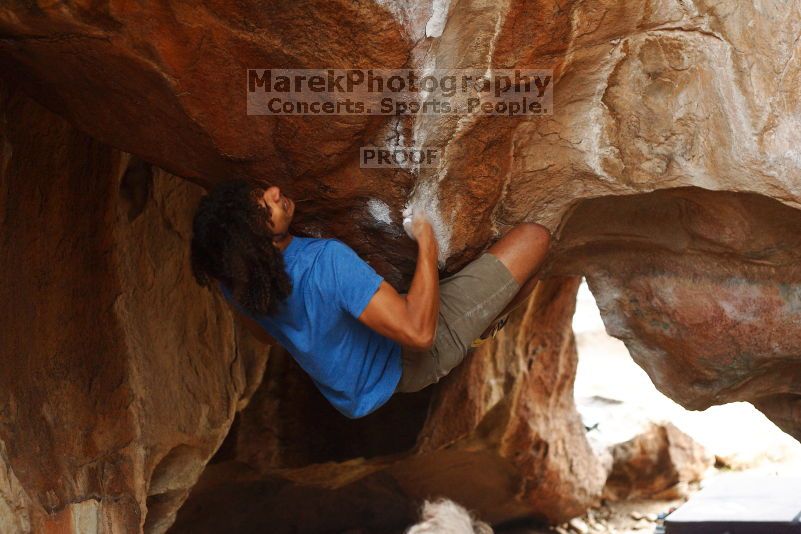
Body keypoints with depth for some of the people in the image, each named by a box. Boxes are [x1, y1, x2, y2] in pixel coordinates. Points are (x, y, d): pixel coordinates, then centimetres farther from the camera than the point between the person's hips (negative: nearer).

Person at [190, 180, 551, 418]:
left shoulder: (231, 275, -18)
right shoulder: (329, 263, -43)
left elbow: (267, 336, 3)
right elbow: (419, 332, -41)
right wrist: (427, 245, -29)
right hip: (416, 359, -8)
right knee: (533, 237, -1)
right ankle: (486, 328, 27)